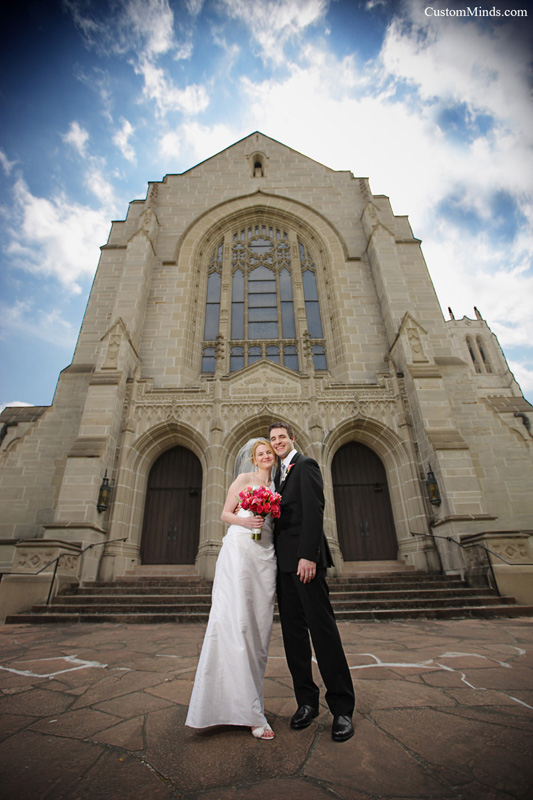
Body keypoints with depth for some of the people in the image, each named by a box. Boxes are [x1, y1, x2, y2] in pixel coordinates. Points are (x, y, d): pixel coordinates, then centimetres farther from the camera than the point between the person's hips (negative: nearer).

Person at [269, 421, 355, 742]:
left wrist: (307, 556, -22)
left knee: (323, 629, -2)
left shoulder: (306, 465, -5)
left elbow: (314, 510, -15)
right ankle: (307, 701, 23)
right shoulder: (280, 474, 20)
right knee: (293, 632, 11)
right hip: (284, 562, 8)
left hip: (304, 558, -8)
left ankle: (342, 707, 10)